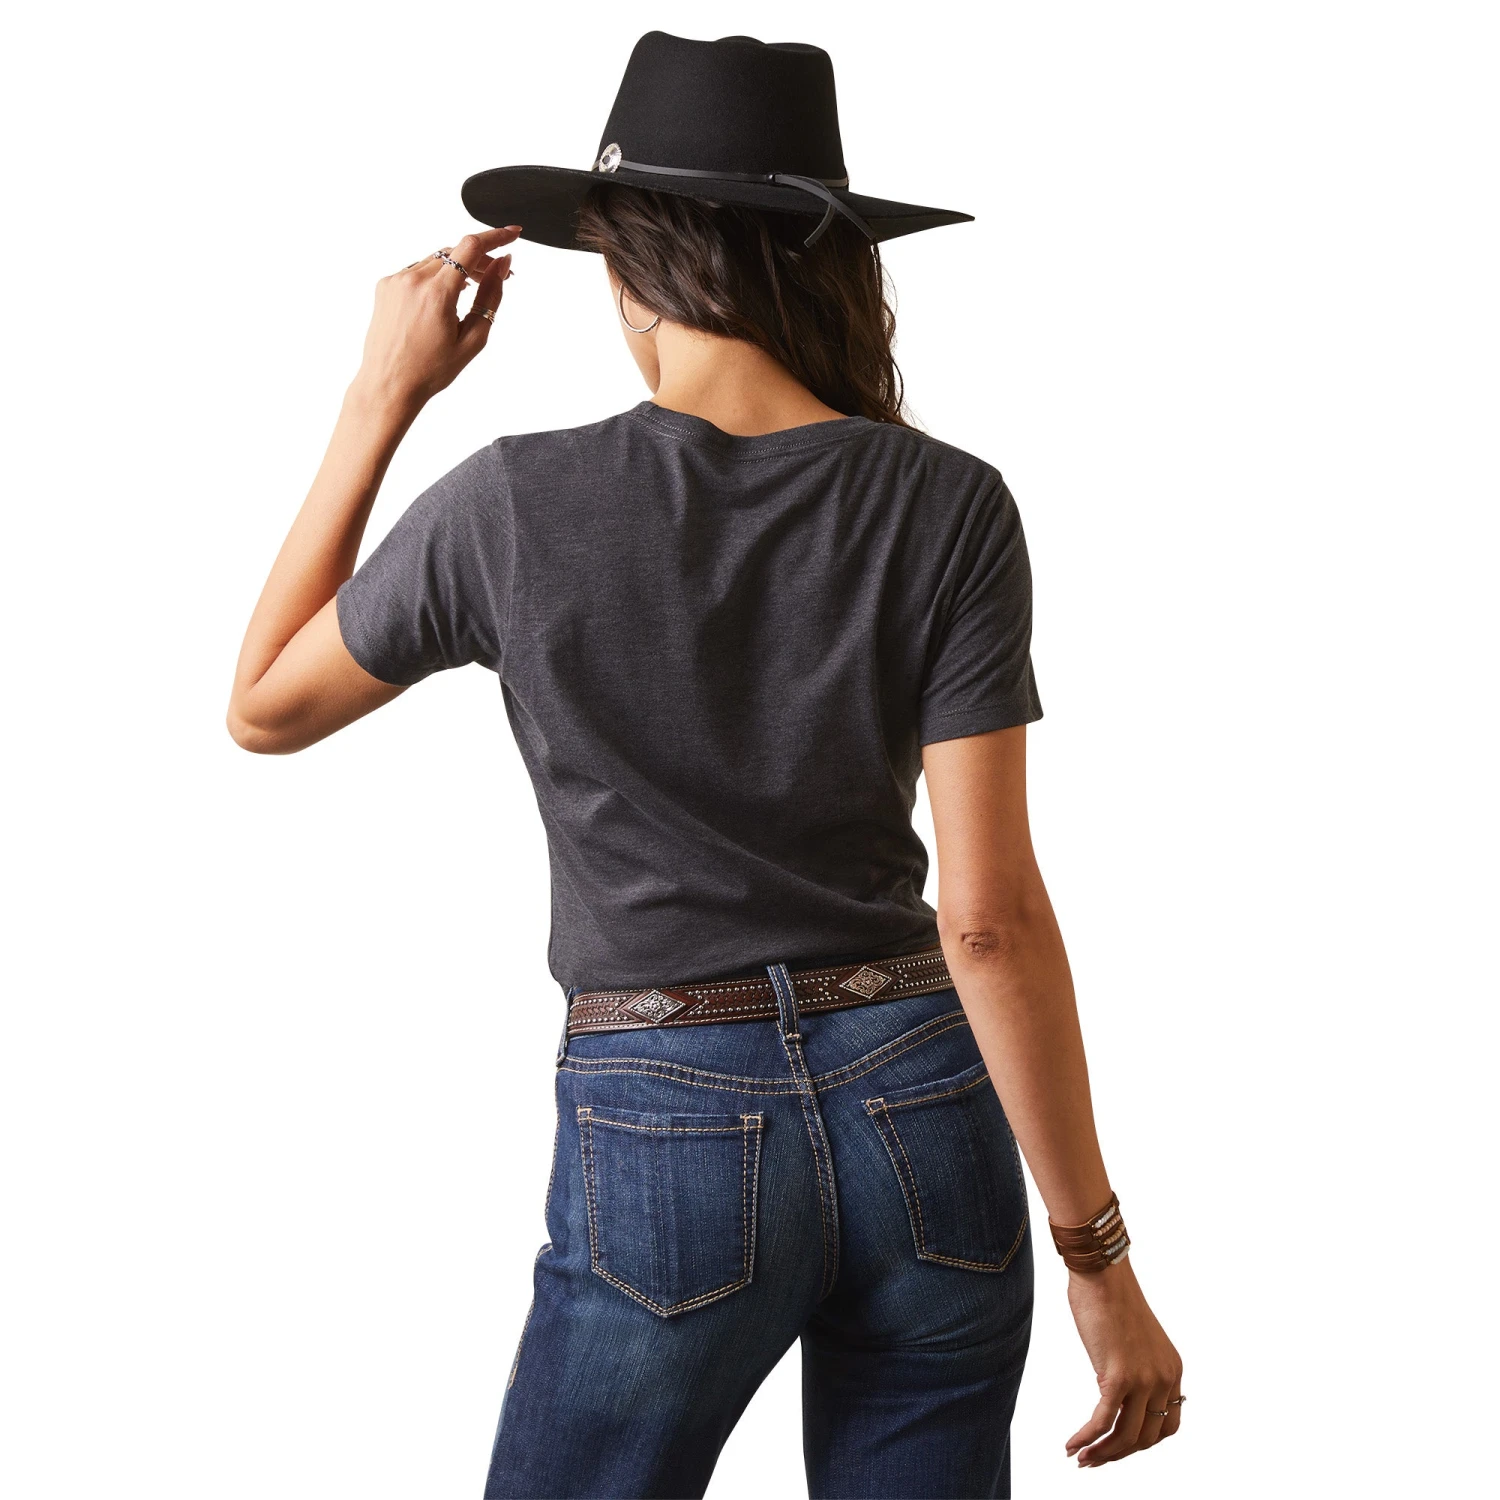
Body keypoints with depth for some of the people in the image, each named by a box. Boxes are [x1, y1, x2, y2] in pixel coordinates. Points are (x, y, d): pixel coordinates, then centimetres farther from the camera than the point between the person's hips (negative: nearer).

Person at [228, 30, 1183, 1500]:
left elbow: (262, 707, 7)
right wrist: (1098, 1259, -4)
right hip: (921, 1114, 2)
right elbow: (991, 916, -11)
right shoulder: (948, 507, -7)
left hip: (666, 1132, -2)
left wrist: (380, 398, 7)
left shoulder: (517, 504, -10)